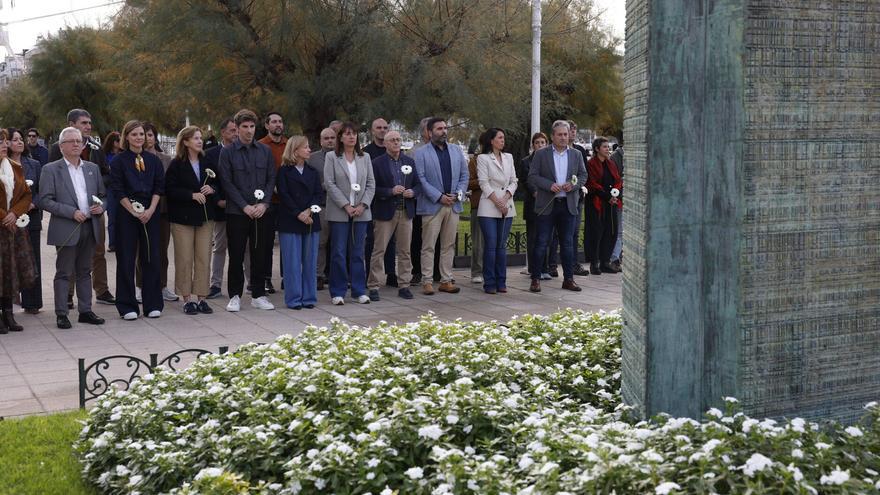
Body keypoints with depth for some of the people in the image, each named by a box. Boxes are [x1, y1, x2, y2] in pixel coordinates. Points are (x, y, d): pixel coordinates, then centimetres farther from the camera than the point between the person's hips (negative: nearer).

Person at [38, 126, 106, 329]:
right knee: (63, 273, 0)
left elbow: (103, 195, 19)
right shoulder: (50, 169, -2)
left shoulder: (93, 168, 13)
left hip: (89, 228, 5)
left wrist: (101, 206, -4)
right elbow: (45, 200, -9)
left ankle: (85, 311, 18)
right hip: (66, 229, -5)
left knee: (85, 272, 12)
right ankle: (61, 314, 6)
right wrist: (72, 212, -17)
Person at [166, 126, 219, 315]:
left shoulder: (207, 162, 10)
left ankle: (201, 298, 8)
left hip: (205, 217, 4)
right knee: (184, 260, -1)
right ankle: (187, 299, 6)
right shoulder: (176, 164, -3)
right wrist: (192, 195, -17)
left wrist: (211, 189, -6)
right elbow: (170, 190, -9)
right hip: (182, 217, -4)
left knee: (204, 259, 2)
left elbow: (218, 185, 16)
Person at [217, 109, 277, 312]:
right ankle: (235, 296, 11)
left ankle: (258, 295, 15)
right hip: (237, 211, -3)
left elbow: (271, 179, 7)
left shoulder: (265, 151, 8)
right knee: (236, 255, 2)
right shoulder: (227, 152, -1)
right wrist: (245, 206, -12)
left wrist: (264, 204, -6)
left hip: (261, 211, 3)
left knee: (259, 255, 7)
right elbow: (227, 182, -5)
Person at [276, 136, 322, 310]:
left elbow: (319, 194, 5)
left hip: (311, 221, 4)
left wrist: (309, 210, -12)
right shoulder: (284, 171, 1)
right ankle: (293, 299, 4)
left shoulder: (312, 172, 13)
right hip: (290, 222, -4)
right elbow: (283, 195, -7)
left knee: (310, 261, 5)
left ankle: (309, 297, 12)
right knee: (292, 262, -2)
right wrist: (298, 214, -14)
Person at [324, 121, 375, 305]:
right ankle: (338, 292, 6)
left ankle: (359, 290, 13)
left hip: (361, 212, 3)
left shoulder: (365, 158, 11)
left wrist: (363, 205, -6)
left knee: (358, 252, 6)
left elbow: (371, 184, 8)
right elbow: (329, 184, -5)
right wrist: (346, 205, -12)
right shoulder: (331, 157, 2)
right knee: (338, 253, -1)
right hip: (339, 212, -3)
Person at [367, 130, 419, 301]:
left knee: (405, 250, 7)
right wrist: (391, 191, -19)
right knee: (379, 250, -2)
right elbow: (373, 188, -7)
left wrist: (412, 192, -7)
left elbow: (417, 184, 14)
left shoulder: (410, 162, 12)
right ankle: (373, 287, 2)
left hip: (406, 212, 4)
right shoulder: (377, 163, -3)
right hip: (385, 212, -4)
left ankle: (404, 285, 14)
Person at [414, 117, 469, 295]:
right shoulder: (421, 153, -1)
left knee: (449, 246, 8)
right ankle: (427, 281, 2)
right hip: (432, 206, -4)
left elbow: (464, 175, 13)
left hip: (453, 205, 4)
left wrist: (458, 194, -3)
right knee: (428, 246, -2)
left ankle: (446, 280, 13)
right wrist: (439, 197, -13)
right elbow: (421, 179, -8)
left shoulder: (456, 151, 14)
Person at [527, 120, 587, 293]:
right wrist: (550, 185, -17)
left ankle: (568, 279, 15)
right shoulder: (541, 154, 1)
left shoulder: (576, 154, 10)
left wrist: (573, 185, -8)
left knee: (567, 243, 8)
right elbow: (532, 177, -3)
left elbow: (583, 175, 12)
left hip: (568, 204, 3)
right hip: (547, 205, -3)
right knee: (542, 243, -2)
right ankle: (535, 279, 4)